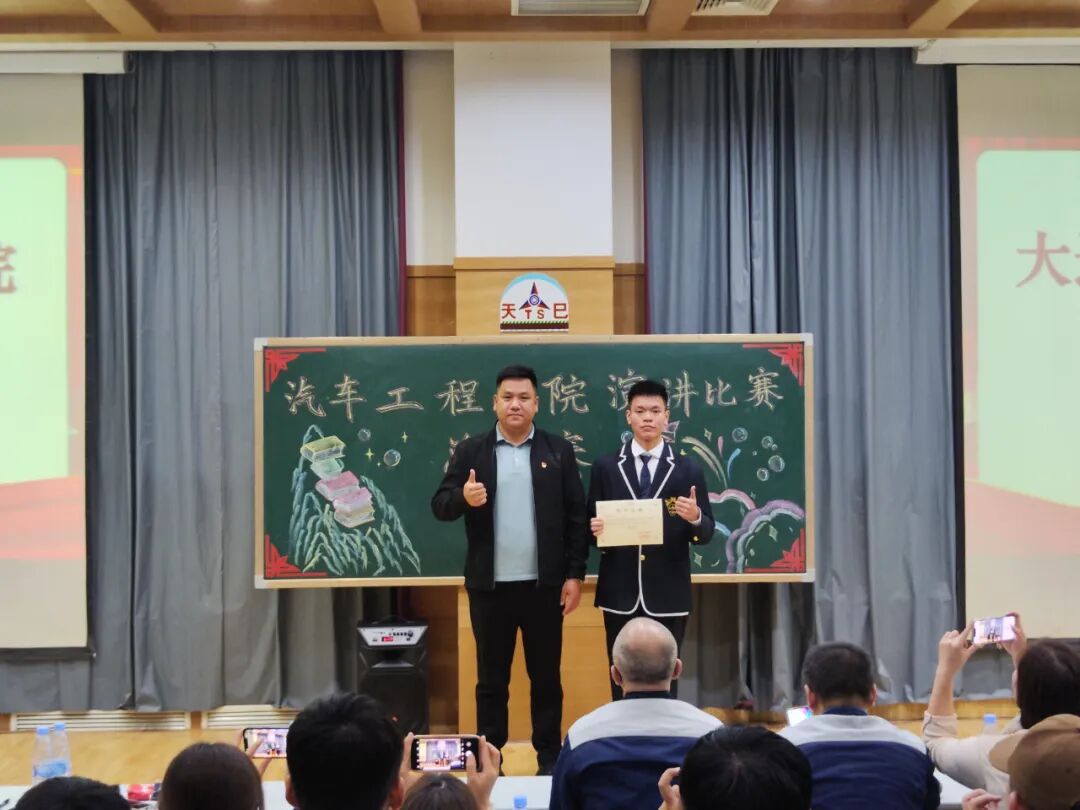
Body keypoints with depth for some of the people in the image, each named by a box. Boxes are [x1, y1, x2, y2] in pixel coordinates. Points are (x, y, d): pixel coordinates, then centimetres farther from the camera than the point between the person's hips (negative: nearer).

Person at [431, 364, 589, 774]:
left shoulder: (558, 450, 3)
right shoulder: (470, 450, 3)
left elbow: (576, 516, 2)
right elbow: (439, 506, -1)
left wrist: (575, 574, -4)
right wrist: (463, 497, -23)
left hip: (544, 585, 0)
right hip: (490, 586, 0)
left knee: (546, 677, 9)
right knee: (491, 678, 9)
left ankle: (549, 758, 21)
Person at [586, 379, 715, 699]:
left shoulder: (688, 471, 3)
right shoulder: (605, 467, 5)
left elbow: (706, 534, 1)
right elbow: (593, 524, 6)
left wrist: (695, 517, -20)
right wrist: (596, 529, -16)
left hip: (668, 596, 0)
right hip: (620, 595, 1)